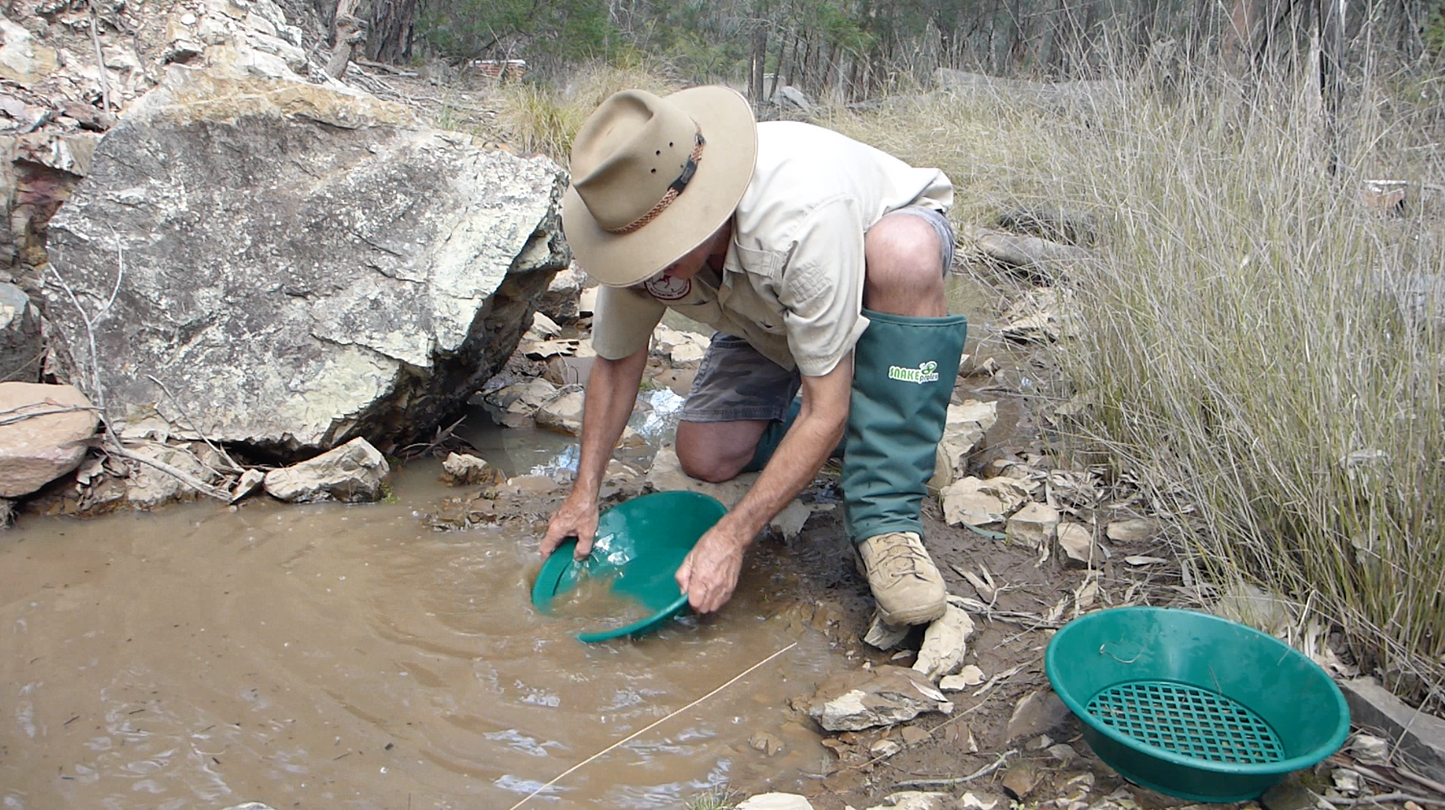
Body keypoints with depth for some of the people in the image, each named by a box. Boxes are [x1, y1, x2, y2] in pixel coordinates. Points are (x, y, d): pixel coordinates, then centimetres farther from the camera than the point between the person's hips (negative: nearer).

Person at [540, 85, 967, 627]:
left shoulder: (804, 217, -44)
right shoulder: (635, 228, -26)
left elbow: (826, 413, -38)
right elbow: (616, 361, -8)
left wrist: (731, 538, -39)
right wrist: (584, 492, -11)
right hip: (771, 311, 5)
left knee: (904, 253, -42)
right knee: (706, 458, -11)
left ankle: (885, 521, -31)